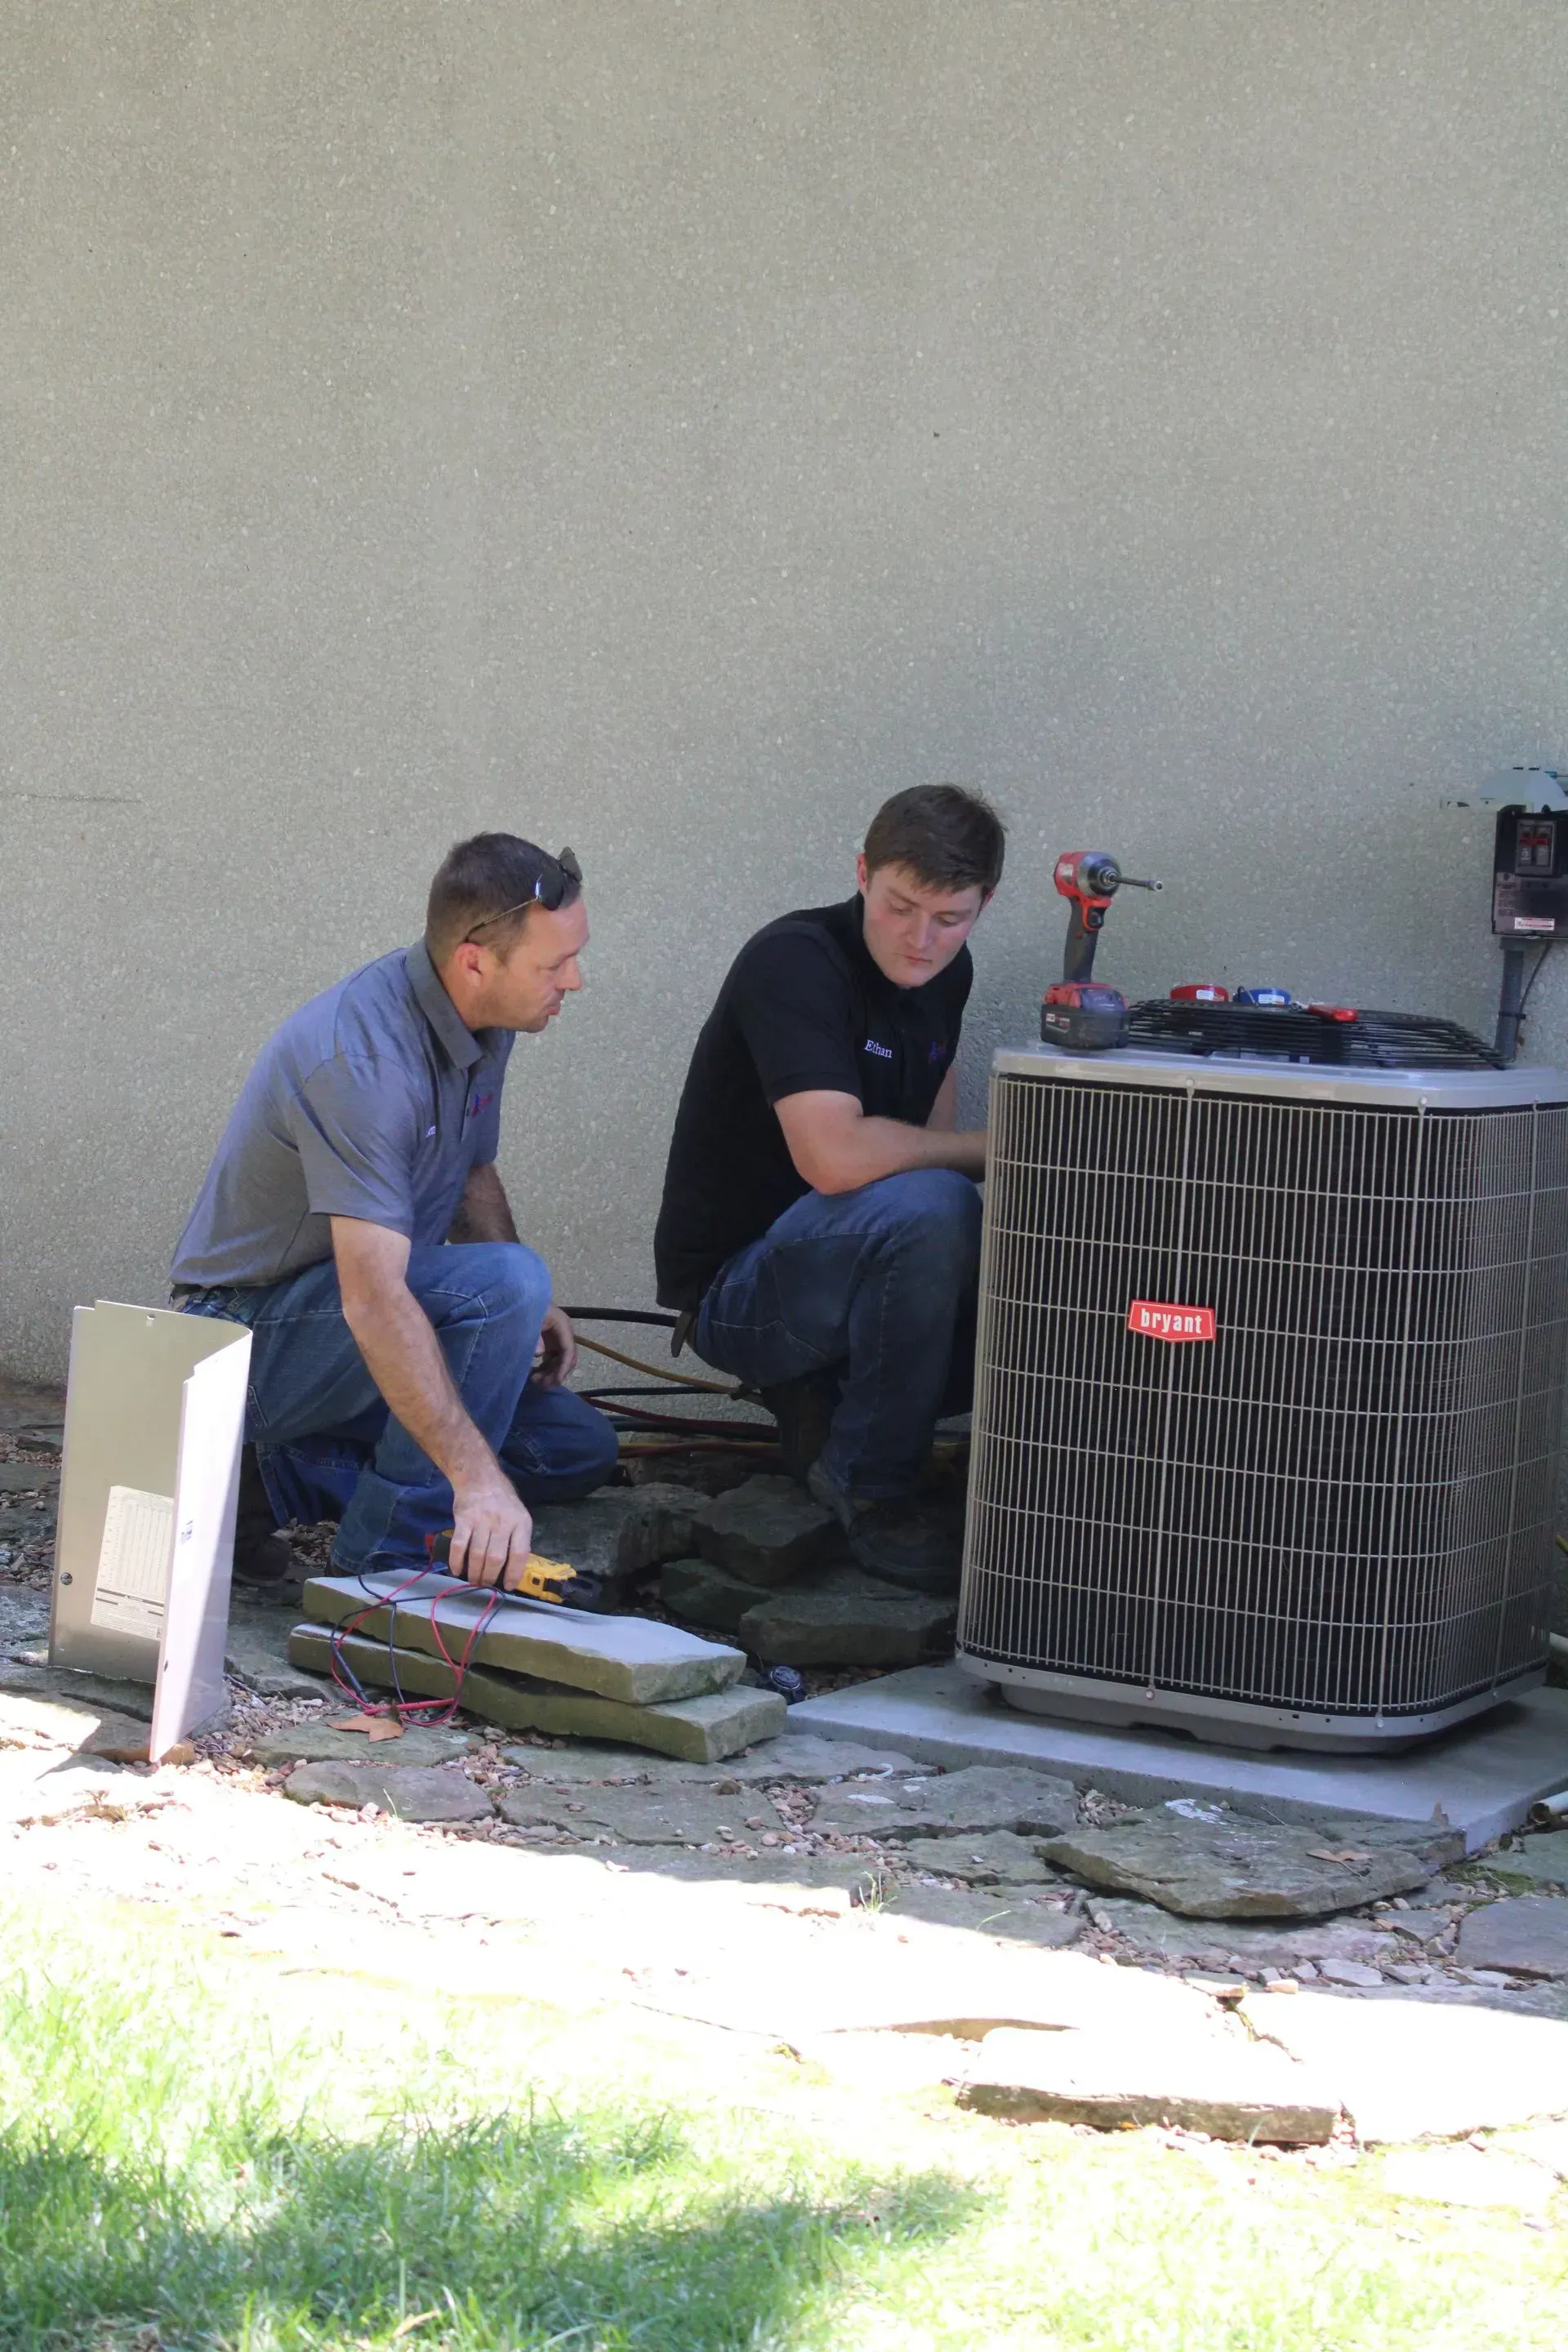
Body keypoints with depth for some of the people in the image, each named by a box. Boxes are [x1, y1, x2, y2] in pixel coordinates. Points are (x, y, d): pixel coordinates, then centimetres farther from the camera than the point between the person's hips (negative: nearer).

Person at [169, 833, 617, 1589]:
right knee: (505, 1281, -30)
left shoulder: (484, 1021, -1)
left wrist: (529, 1311, 1)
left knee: (579, 1448, 2)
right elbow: (373, 1300, -39)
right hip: (254, 1333, -9)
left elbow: (473, 1174, 19)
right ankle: (386, 1560, -20)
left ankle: (277, 1477, 3)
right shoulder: (363, 1058, -30)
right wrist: (476, 1475, -46)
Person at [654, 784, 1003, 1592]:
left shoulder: (944, 972, 5)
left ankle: (829, 1398, 10)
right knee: (925, 1208, -35)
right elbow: (835, 1156, -33)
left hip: (839, 1266, 8)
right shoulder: (795, 962, -21)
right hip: (735, 1289, -8)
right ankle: (873, 1491, -18)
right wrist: (989, 1152, -19)